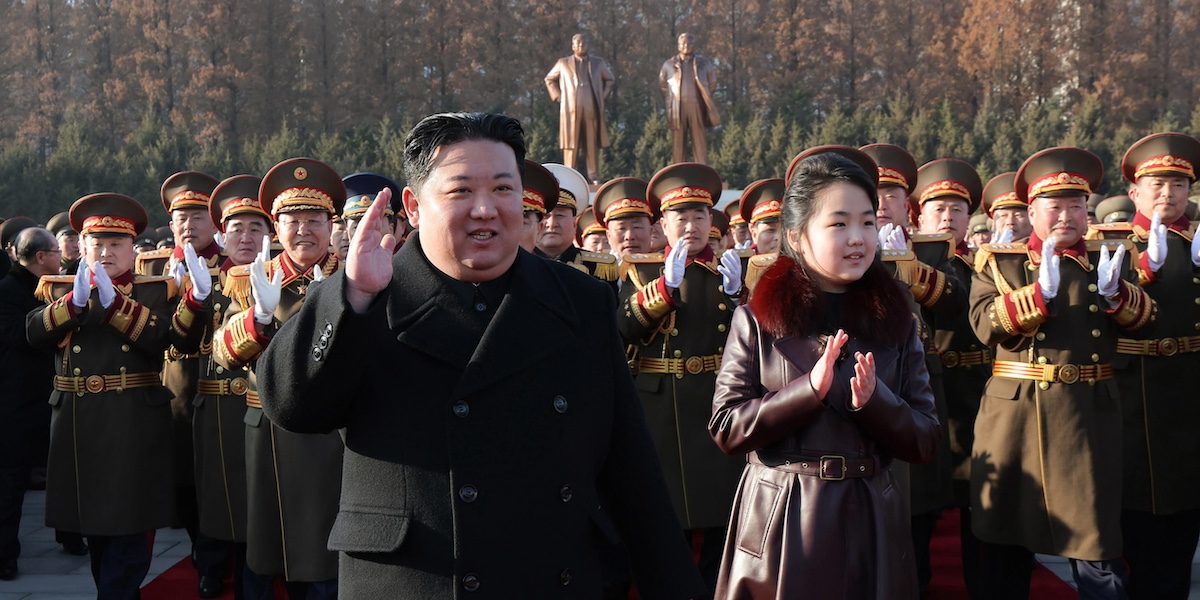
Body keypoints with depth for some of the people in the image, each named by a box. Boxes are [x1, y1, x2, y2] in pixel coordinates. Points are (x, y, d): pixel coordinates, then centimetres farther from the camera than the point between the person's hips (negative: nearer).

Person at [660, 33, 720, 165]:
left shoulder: (704, 64, 9)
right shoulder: (669, 65, 10)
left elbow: (712, 84, 19)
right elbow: (662, 86, 19)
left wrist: (705, 99, 12)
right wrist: (670, 101, 12)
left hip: (698, 108, 0)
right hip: (678, 109, 0)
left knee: (700, 142, -3)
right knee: (678, 143, -1)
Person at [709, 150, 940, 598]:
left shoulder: (895, 322, 4)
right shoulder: (757, 320, -2)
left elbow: (925, 441, 2)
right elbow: (725, 428, -7)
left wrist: (874, 401, -17)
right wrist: (809, 390, -18)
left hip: (869, 526, 2)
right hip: (779, 524, -2)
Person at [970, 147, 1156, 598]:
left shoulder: (1111, 259, 11)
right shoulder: (999, 261, 5)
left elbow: (1143, 320, 0)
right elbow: (985, 324, -10)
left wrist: (1116, 291, -20)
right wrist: (1039, 292, -22)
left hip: (1090, 414, 1)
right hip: (1015, 414, -1)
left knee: (1096, 542, 1)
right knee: (1004, 550, 9)